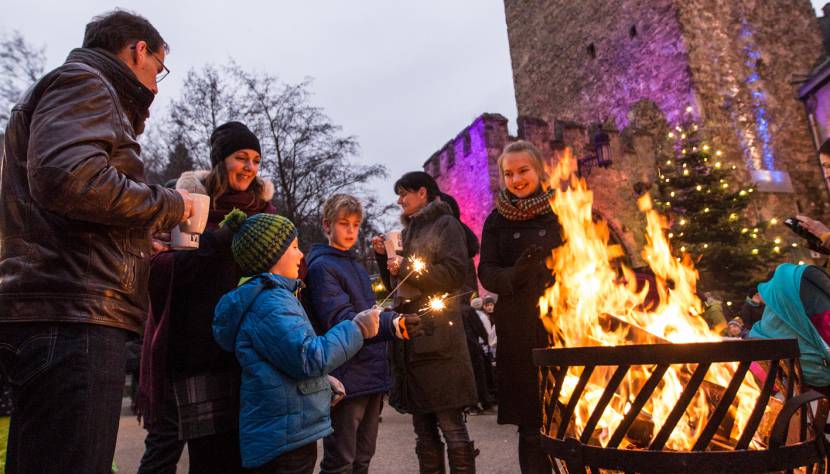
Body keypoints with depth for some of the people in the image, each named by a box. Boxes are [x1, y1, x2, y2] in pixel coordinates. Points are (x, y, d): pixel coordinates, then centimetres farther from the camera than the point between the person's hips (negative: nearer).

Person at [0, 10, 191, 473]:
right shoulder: (82, 81, -1)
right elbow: (67, 176, -22)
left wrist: (142, 248, 27)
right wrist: (168, 204, -9)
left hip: (62, 316, 11)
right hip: (72, 317, -11)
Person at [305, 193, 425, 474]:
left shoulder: (357, 266, 16)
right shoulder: (321, 267, -10)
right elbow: (341, 321, -24)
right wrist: (394, 325, -38)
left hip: (371, 376, 8)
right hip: (346, 379, -8)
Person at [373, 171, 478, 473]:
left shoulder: (445, 224, 1)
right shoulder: (409, 231, 21)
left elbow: (454, 275, -13)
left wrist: (406, 267, -11)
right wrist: (384, 256, 9)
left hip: (438, 338, -7)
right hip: (410, 338, 7)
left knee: (451, 426, -4)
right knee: (424, 430, 11)